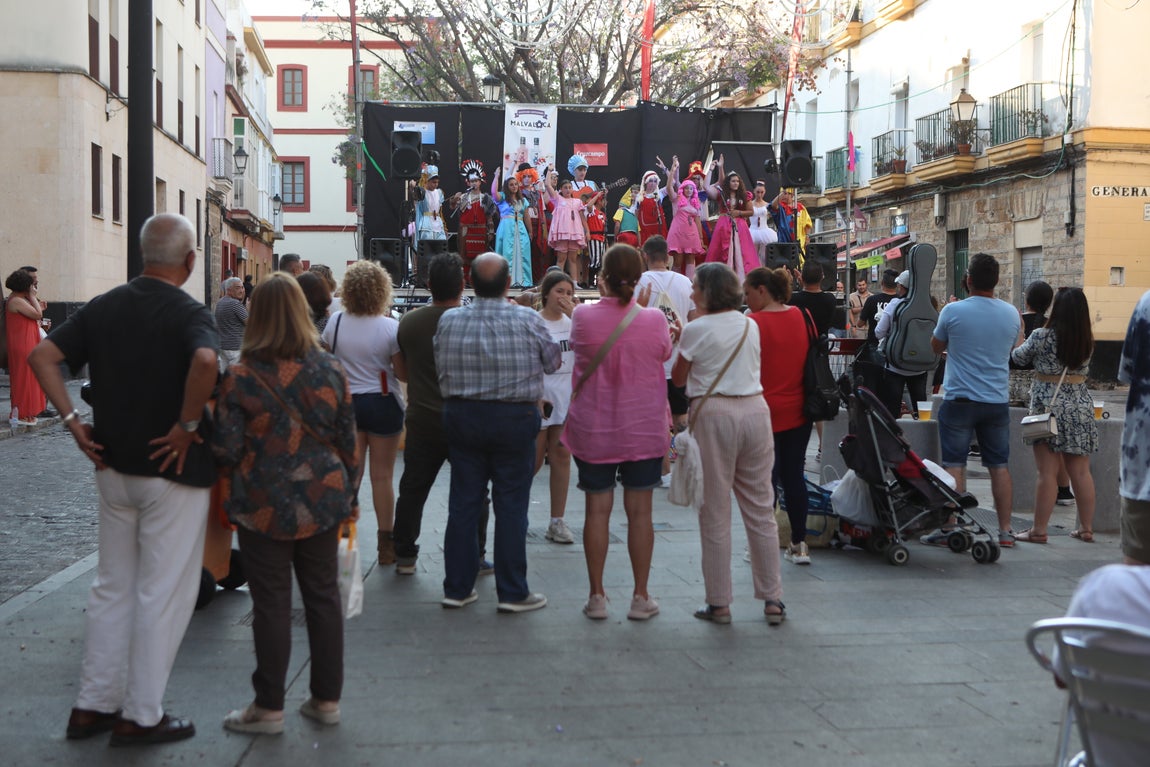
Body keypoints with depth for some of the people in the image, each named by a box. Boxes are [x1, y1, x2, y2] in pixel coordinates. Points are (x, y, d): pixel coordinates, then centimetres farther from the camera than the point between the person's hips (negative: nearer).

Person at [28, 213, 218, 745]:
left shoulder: (103, 306, 5)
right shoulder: (189, 313, -14)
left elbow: (42, 356, 2)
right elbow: (205, 361, -35)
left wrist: (72, 420, 0)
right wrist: (187, 426, -23)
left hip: (114, 469, 6)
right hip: (174, 471, -6)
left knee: (112, 587, 18)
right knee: (162, 593, 4)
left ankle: (92, 705, 25)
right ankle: (140, 716, 13)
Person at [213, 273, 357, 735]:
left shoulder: (241, 377, -11)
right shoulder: (331, 371, -1)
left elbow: (226, 450, -12)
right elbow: (347, 441, 4)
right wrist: (348, 497, 15)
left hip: (264, 507, -3)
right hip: (322, 501, 3)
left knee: (271, 605, 5)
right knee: (324, 597, 12)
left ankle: (269, 707, 15)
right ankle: (327, 700, 21)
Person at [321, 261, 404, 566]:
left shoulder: (336, 322, -3)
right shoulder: (389, 327, -14)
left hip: (346, 402, 3)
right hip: (382, 403, -3)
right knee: (382, 476, 4)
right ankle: (386, 545, 11)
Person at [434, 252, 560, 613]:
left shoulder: (449, 321, -4)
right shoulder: (527, 320, -11)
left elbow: (441, 368, 4)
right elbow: (553, 362, 2)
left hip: (461, 417, 3)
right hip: (515, 418, -3)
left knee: (463, 502, 10)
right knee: (511, 505, 4)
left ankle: (457, 587, 18)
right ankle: (512, 592, 9)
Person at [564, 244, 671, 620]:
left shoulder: (583, 317, -10)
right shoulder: (654, 320, -10)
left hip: (593, 430, 0)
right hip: (643, 430, 0)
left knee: (597, 510, 7)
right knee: (640, 512, 7)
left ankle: (596, 596, 13)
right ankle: (640, 597, 13)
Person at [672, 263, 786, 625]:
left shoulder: (696, 330, -5)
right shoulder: (751, 326, 10)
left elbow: (678, 378, 3)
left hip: (714, 414, -5)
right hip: (755, 410, 5)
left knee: (715, 511, 3)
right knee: (760, 507, 9)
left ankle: (719, 603, 7)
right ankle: (772, 598, 12)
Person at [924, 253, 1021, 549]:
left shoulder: (953, 311, -10)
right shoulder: (1011, 313, 2)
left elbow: (936, 347, 6)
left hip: (959, 400, -3)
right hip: (997, 400, 4)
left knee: (954, 465, 0)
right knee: (1000, 466, 9)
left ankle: (949, 528, 1)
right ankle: (1005, 530, 13)